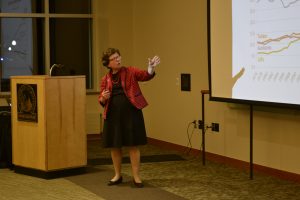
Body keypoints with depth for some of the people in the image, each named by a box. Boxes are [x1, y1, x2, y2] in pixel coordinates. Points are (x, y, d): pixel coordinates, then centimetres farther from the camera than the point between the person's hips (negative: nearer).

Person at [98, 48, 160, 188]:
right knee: (114, 146, 9)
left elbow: (145, 75, -15)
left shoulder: (130, 72, 1)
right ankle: (118, 175, 24)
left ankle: (136, 176, 9)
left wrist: (151, 68, -37)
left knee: (133, 145, 0)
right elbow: (101, 101, 11)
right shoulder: (105, 79, 8)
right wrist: (103, 97, -13)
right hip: (113, 115, 3)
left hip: (131, 113, -3)